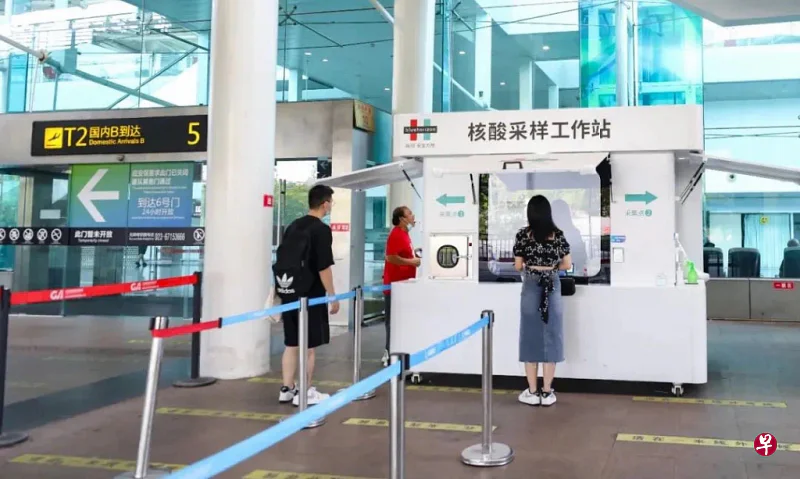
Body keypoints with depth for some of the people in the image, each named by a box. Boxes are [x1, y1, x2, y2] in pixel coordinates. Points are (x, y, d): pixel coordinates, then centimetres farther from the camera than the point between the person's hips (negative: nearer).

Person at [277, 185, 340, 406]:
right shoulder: (321, 230, -13)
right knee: (309, 345, 1)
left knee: (291, 343, 12)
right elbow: (324, 267, -17)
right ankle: (305, 392, 7)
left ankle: (287, 389, 17)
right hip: (311, 296, -7)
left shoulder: (292, 226, 10)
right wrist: (333, 296, -10)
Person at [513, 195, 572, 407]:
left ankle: (532, 392, 8)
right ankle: (547, 392, 9)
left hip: (531, 287, -1)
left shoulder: (523, 234, -4)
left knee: (531, 337, 5)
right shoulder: (558, 234, 1)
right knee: (550, 337, 6)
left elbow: (518, 266, 0)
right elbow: (567, 265, 4)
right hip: (552, 287, 2)